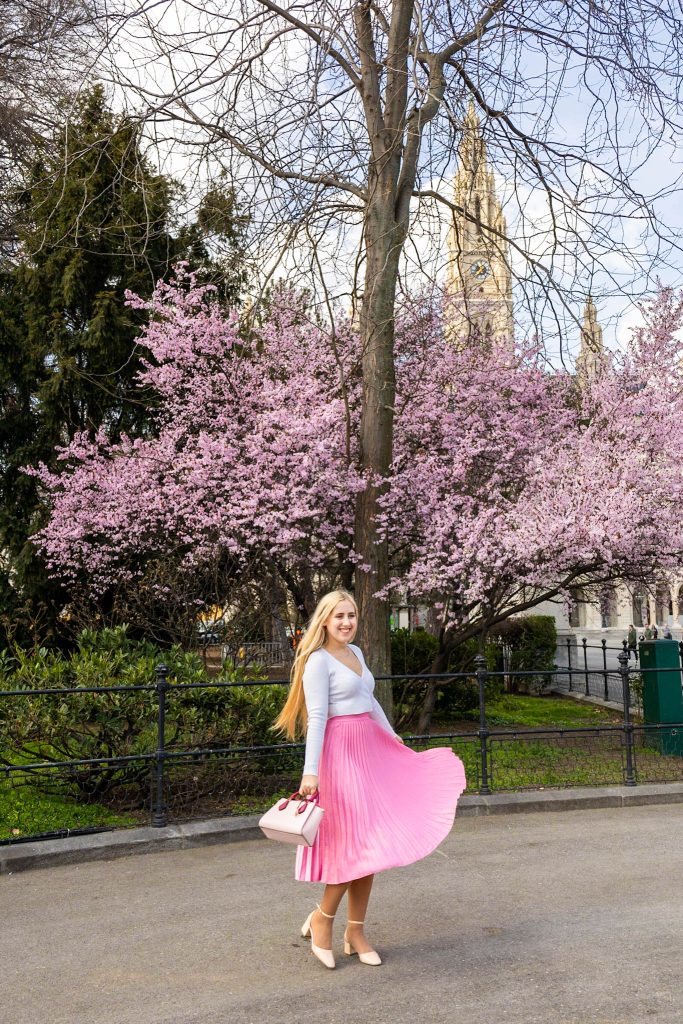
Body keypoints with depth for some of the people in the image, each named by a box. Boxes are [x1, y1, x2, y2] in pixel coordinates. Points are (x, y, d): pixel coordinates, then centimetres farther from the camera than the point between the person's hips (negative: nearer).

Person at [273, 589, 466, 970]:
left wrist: (394, 740, 28)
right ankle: (322, 918, 14)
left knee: (371, 844, 9)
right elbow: (316, 717, -17)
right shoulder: (318, 661, -11)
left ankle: (356, 931, 21)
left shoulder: (356, 652, 13)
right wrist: (311, 771, -23)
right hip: (341, 753, -8)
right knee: (356, 844, -7)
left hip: (371, 750, 8)